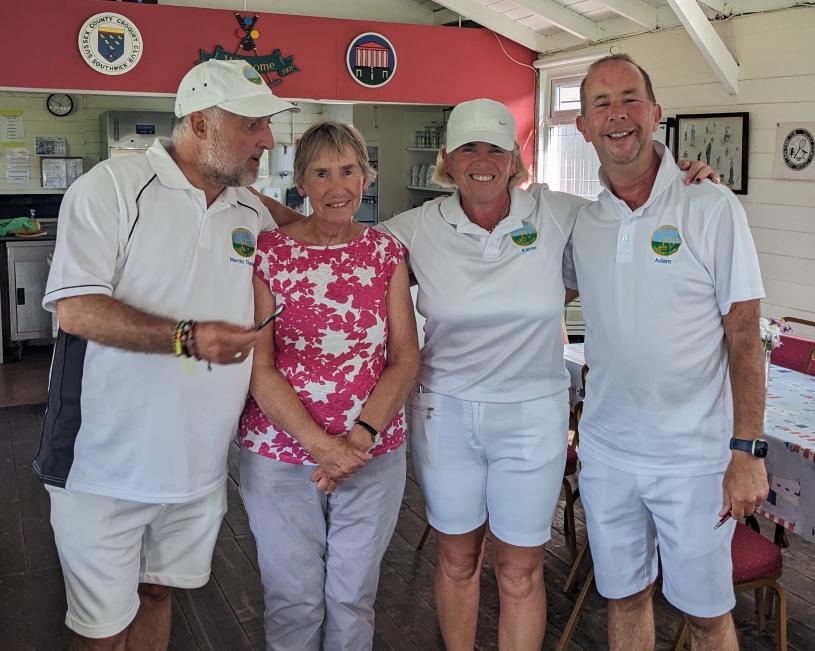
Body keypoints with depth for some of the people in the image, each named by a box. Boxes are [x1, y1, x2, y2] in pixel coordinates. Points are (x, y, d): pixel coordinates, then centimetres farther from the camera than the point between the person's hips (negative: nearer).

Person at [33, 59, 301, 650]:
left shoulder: (253, 214, 7)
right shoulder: (113, 187, -10)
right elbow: (76, 309, -19)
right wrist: (187, 338, -29)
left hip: (199, 463, 5)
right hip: (107, 465, -5)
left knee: (156, 592, 21)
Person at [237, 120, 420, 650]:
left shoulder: (386, 252, 1)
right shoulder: (268, 253, -6)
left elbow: (405, 359, -2)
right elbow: (259, 367, -9)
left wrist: (358, 438, -14)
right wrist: (320, 444, -16)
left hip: (375, 456, 2)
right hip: (280, 456, -1)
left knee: (353, 596, 16)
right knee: (294, 598, 12)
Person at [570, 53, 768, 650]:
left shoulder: (712, 208, -10)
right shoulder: (578, 222, 1)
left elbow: (744, 336, -8)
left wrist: (748, 451, -13)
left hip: (694, 455, -3)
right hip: (606, 451, 4)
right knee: (624, 598, 18)